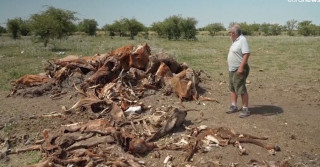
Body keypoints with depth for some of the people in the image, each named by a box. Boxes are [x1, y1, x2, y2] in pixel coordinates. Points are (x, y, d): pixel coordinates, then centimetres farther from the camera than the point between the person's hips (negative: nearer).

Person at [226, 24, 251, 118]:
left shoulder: (242, 40, -16)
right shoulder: (236, 41, 13)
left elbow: (246, 54, -24)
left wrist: (241, 67, -29)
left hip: (239, 70, -10)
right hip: (232, 69, 10)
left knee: (241, 90, -6)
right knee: (232, 88, 16)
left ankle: (245, 109, 2)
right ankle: (234, 106, 27)